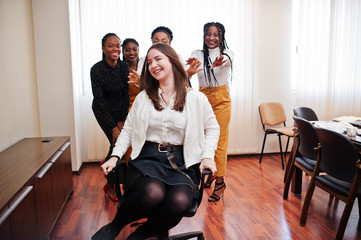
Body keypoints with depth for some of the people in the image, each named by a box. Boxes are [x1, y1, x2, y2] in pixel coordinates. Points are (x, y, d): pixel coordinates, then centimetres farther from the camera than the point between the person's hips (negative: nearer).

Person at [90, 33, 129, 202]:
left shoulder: (124, 67, -12)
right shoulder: (96, 69, -23)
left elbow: (125, 95, -6)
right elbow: (100, 100, -23)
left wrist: (122, 120, -10)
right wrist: (113, 127, -25)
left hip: (119, 108, 4)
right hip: (102, 110, -4)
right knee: (117, 141, -12)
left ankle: (107, 163, 37)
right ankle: (110, 184, 8)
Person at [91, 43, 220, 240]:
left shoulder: (196, 98, 6)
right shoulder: (143, 98, 12)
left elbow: (212, 127, 17)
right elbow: (128, 130, 15)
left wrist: (207, 156, 3)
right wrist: (115, 156, 1)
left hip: (180, 162, 0)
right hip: (147, 158, 0)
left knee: (180, 201, -32)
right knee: (152, 193, -34)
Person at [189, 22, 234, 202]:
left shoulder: (226, 53, -1)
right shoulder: (197, 54, 5)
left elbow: (228, 60, -25)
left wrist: (218, 63, -49)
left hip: (221, 99, -2)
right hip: (203, 98, 3)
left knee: (220, 140, -4)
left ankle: (220, 181, 4)